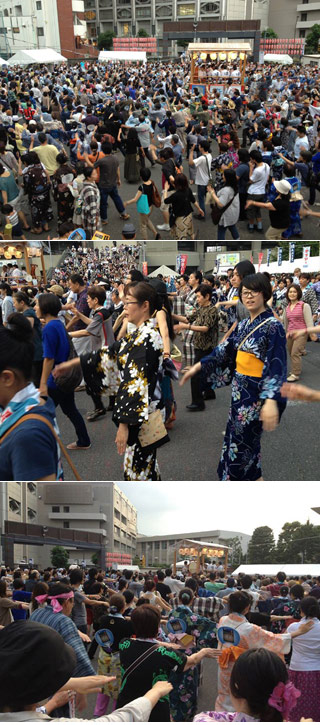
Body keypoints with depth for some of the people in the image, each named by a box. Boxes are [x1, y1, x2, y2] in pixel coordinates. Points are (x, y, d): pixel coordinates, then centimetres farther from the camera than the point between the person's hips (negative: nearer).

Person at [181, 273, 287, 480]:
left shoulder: (273, 326, -15)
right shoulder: (243, 325, 8)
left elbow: (277, 366, -23)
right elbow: (224, 351, 13)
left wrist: (271, 400, -32)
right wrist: (198, 367, 9)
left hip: (257, 393, -8)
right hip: (240, 390, 8)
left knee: (242, 442, 1)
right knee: (236, 437, 15)